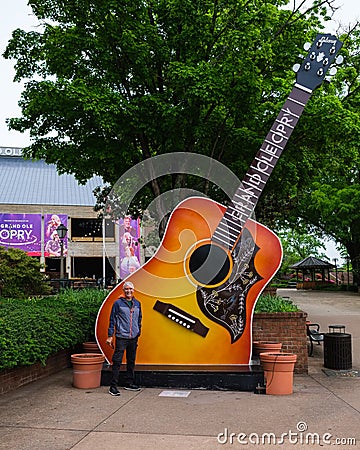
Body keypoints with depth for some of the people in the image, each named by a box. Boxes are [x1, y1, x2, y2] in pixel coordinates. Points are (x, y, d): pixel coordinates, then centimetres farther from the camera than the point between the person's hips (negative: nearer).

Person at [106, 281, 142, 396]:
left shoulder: (137, 303, 11)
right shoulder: (118, 303, -3)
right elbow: (112, 320, -2)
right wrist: (110, 336, -6)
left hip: (133, 337, 5)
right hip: (121, 337, -5)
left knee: (131, 361, 13)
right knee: (117, 361, -7)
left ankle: (129, 383, 25)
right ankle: (113, 386, -3)